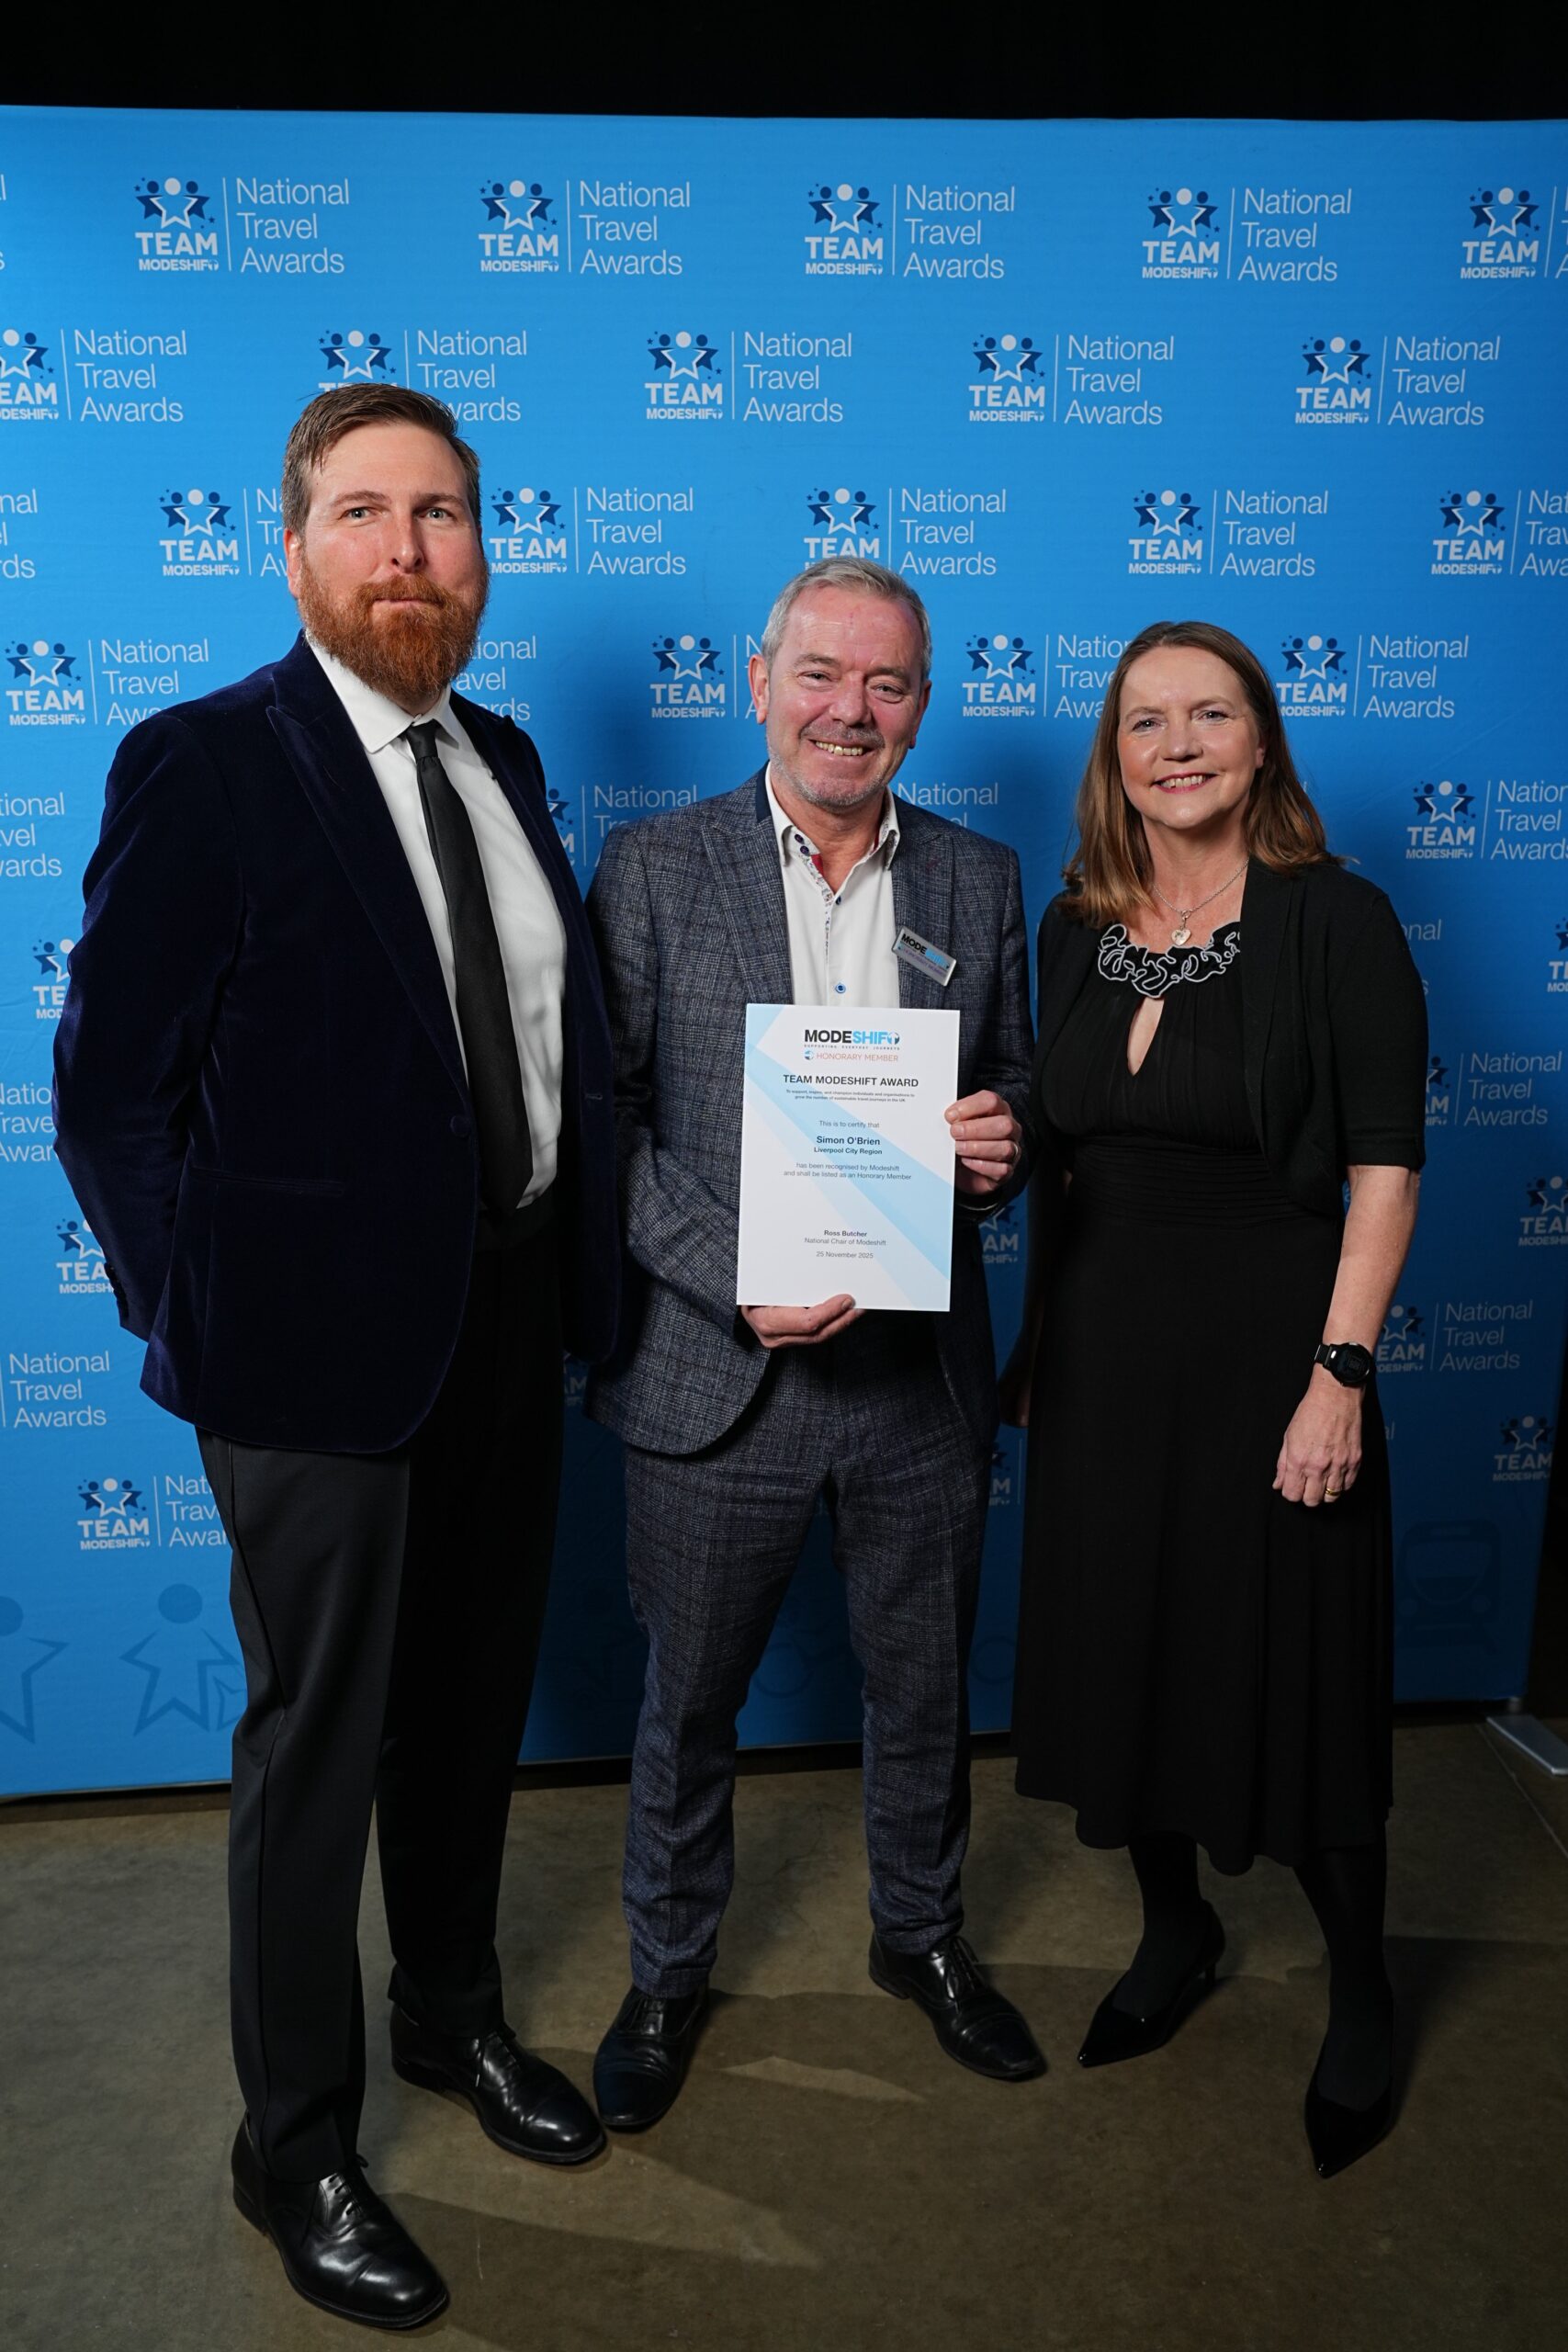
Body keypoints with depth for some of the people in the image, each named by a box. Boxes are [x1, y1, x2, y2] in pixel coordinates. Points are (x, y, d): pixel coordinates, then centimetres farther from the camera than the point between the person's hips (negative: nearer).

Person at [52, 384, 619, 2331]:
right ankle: (296, 2149, 34)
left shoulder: (503, 760, 8)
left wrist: (583, 1269, 4)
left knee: (473, 1701, 22)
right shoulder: (201, 765, -12)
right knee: (318, 1743, 10)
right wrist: (200, 1329, -13)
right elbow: (108, 1094, -12)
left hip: (512, 1318, 7)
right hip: (325, 1346, -6)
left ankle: (455, 2012, 48)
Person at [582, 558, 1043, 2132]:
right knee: (687, 1704, 15)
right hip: (717, 1368, -2)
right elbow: (604, 1119, -8)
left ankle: (922, 1936, 46)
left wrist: (996, 1154, -12)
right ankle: (668, 1971, 40)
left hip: (922, 1370, 3)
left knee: (925, 1690, 20)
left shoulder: (981, 882, 5)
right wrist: (732, 1281, -20)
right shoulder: (654, 867, -4)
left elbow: (1011, 1108, 12)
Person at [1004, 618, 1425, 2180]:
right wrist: (1038, 1336, 11)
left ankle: (1360, 1996, 32)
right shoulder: (1075, 929, 6)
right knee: (1119, 1654, 15)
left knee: (1297, 1674, 7)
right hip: (1101, 1350, 5)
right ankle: (1175, 1931, 41)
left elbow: (1384, 1171, -11)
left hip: (1268, 1346, -5)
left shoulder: (1338, 922, -8)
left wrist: (1338, 1375, -17)